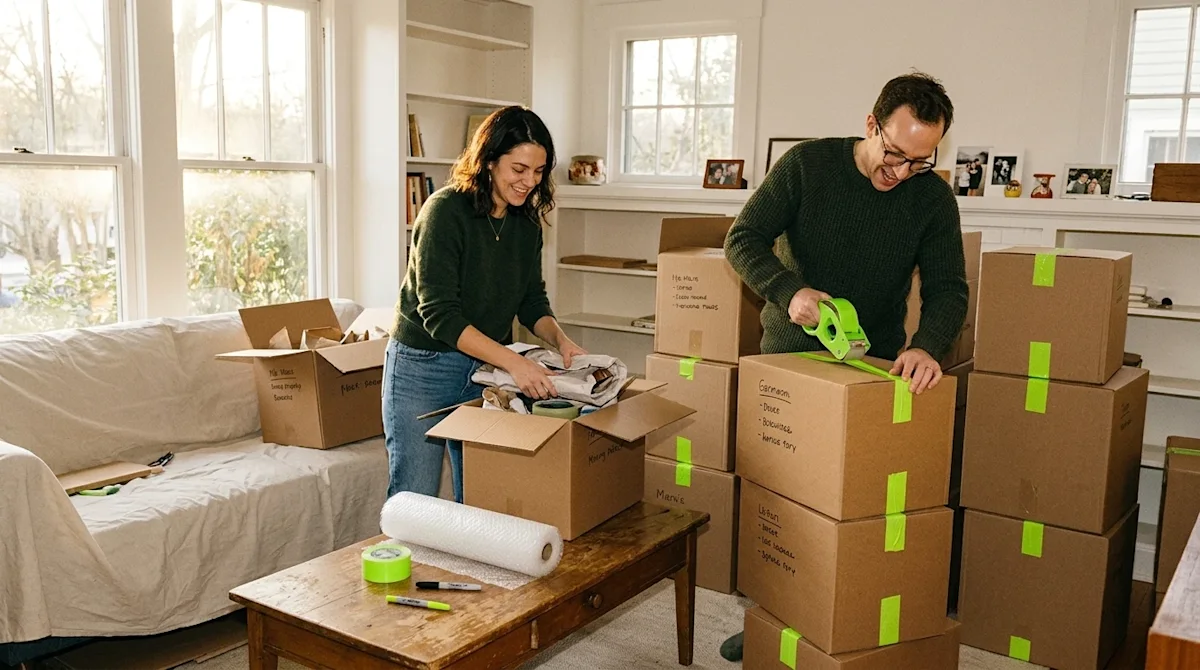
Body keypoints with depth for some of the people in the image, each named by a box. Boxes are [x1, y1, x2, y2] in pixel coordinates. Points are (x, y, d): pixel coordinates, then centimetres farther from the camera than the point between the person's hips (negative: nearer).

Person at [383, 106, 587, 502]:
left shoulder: (526, 222, 1)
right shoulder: (445, 210, -19)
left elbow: (531, 301, 9)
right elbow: (439, 313, -24)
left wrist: (560, 341, -12)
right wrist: (513, 362, -32)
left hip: (485, 369, 6)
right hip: (424, 368, -6)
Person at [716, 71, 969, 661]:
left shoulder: (933, 198, -6)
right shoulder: (807, 164, -9)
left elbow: (947, 288, -8)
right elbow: (743, 238, -9)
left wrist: (927, 346, -29)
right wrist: (788, 291, -27)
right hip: (789, 353, 0)